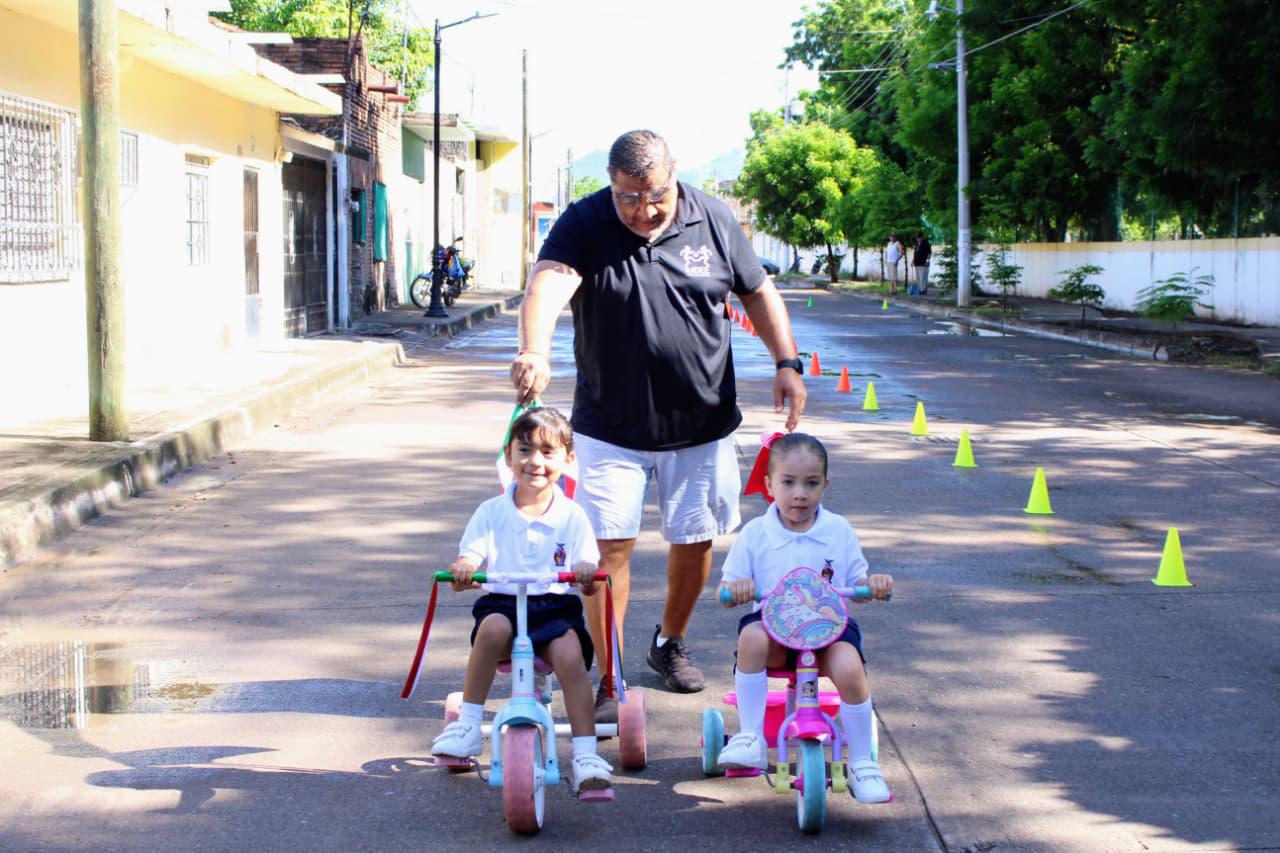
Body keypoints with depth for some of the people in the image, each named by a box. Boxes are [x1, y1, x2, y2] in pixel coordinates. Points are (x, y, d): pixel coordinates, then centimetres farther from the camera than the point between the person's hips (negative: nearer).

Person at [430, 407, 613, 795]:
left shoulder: (572, 516, 5)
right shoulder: (491, 513, 6)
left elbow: (589, 582, -1)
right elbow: (469, 560, -2)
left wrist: (586, 574, -27)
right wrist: (462, 570, -27)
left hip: (555, 607, 0)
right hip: (502, 602, 1)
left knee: (570, 653, -30)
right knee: (492, 627, -34)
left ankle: (586, 755, -25)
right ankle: (468, 725, -21)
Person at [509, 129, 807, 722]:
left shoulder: (713, 222, -2)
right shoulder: (583, 224, -11)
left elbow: (759, 293, 11)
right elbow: (549, 281, -31)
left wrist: (787, 363, -1)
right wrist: (535, 352, -51)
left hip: (702, 423, 3)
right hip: (610, 425, -2)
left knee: (694, 539, 11)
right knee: (609, 544, -7)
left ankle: (670, 642, 36)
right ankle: (607, 681, 2)